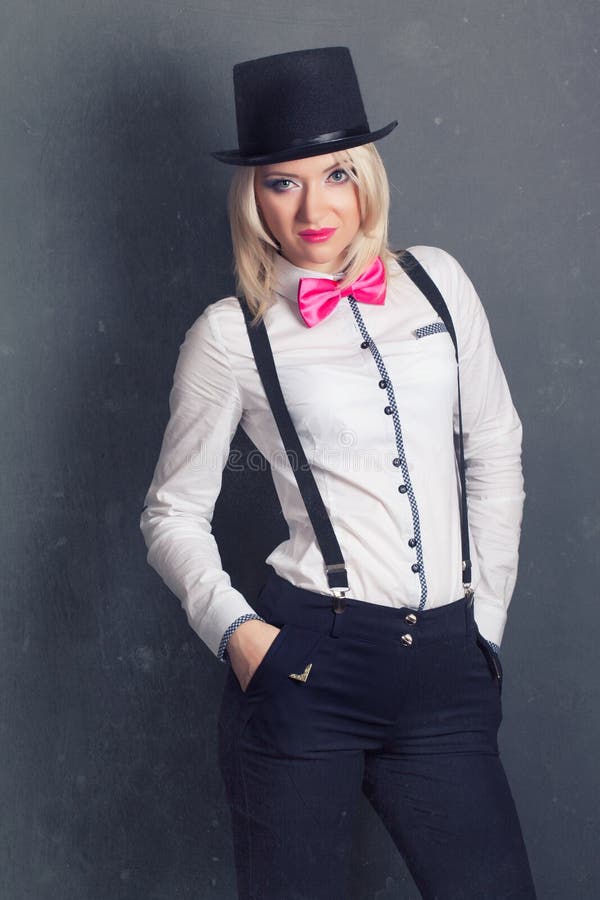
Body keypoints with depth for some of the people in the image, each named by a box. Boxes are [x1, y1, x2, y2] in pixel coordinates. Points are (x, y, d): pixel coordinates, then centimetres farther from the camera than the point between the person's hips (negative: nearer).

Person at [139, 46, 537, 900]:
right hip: (309, 661, -3)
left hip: (447, 666, 3)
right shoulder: (231, 334, -2)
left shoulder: (436, 280, 6)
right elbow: (174, 511, 4)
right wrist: (235, 629, -10)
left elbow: (494, 454, 12)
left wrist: (487, 620, 10)